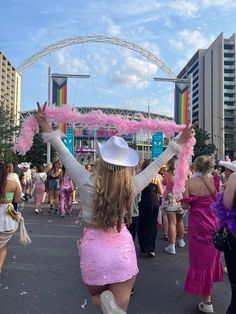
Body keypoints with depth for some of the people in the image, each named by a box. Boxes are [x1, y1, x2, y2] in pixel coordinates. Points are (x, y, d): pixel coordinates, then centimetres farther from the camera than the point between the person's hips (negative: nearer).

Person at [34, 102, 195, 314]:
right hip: (122, 248, 1)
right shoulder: (132, 186, -11)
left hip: (94, 248, 0)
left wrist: (46, 126, 2)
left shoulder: (87, 182, -15)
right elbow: (157, 164, 1)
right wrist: (179, 142, 13)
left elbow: (63, 153, -6)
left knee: (96, 297, 25)